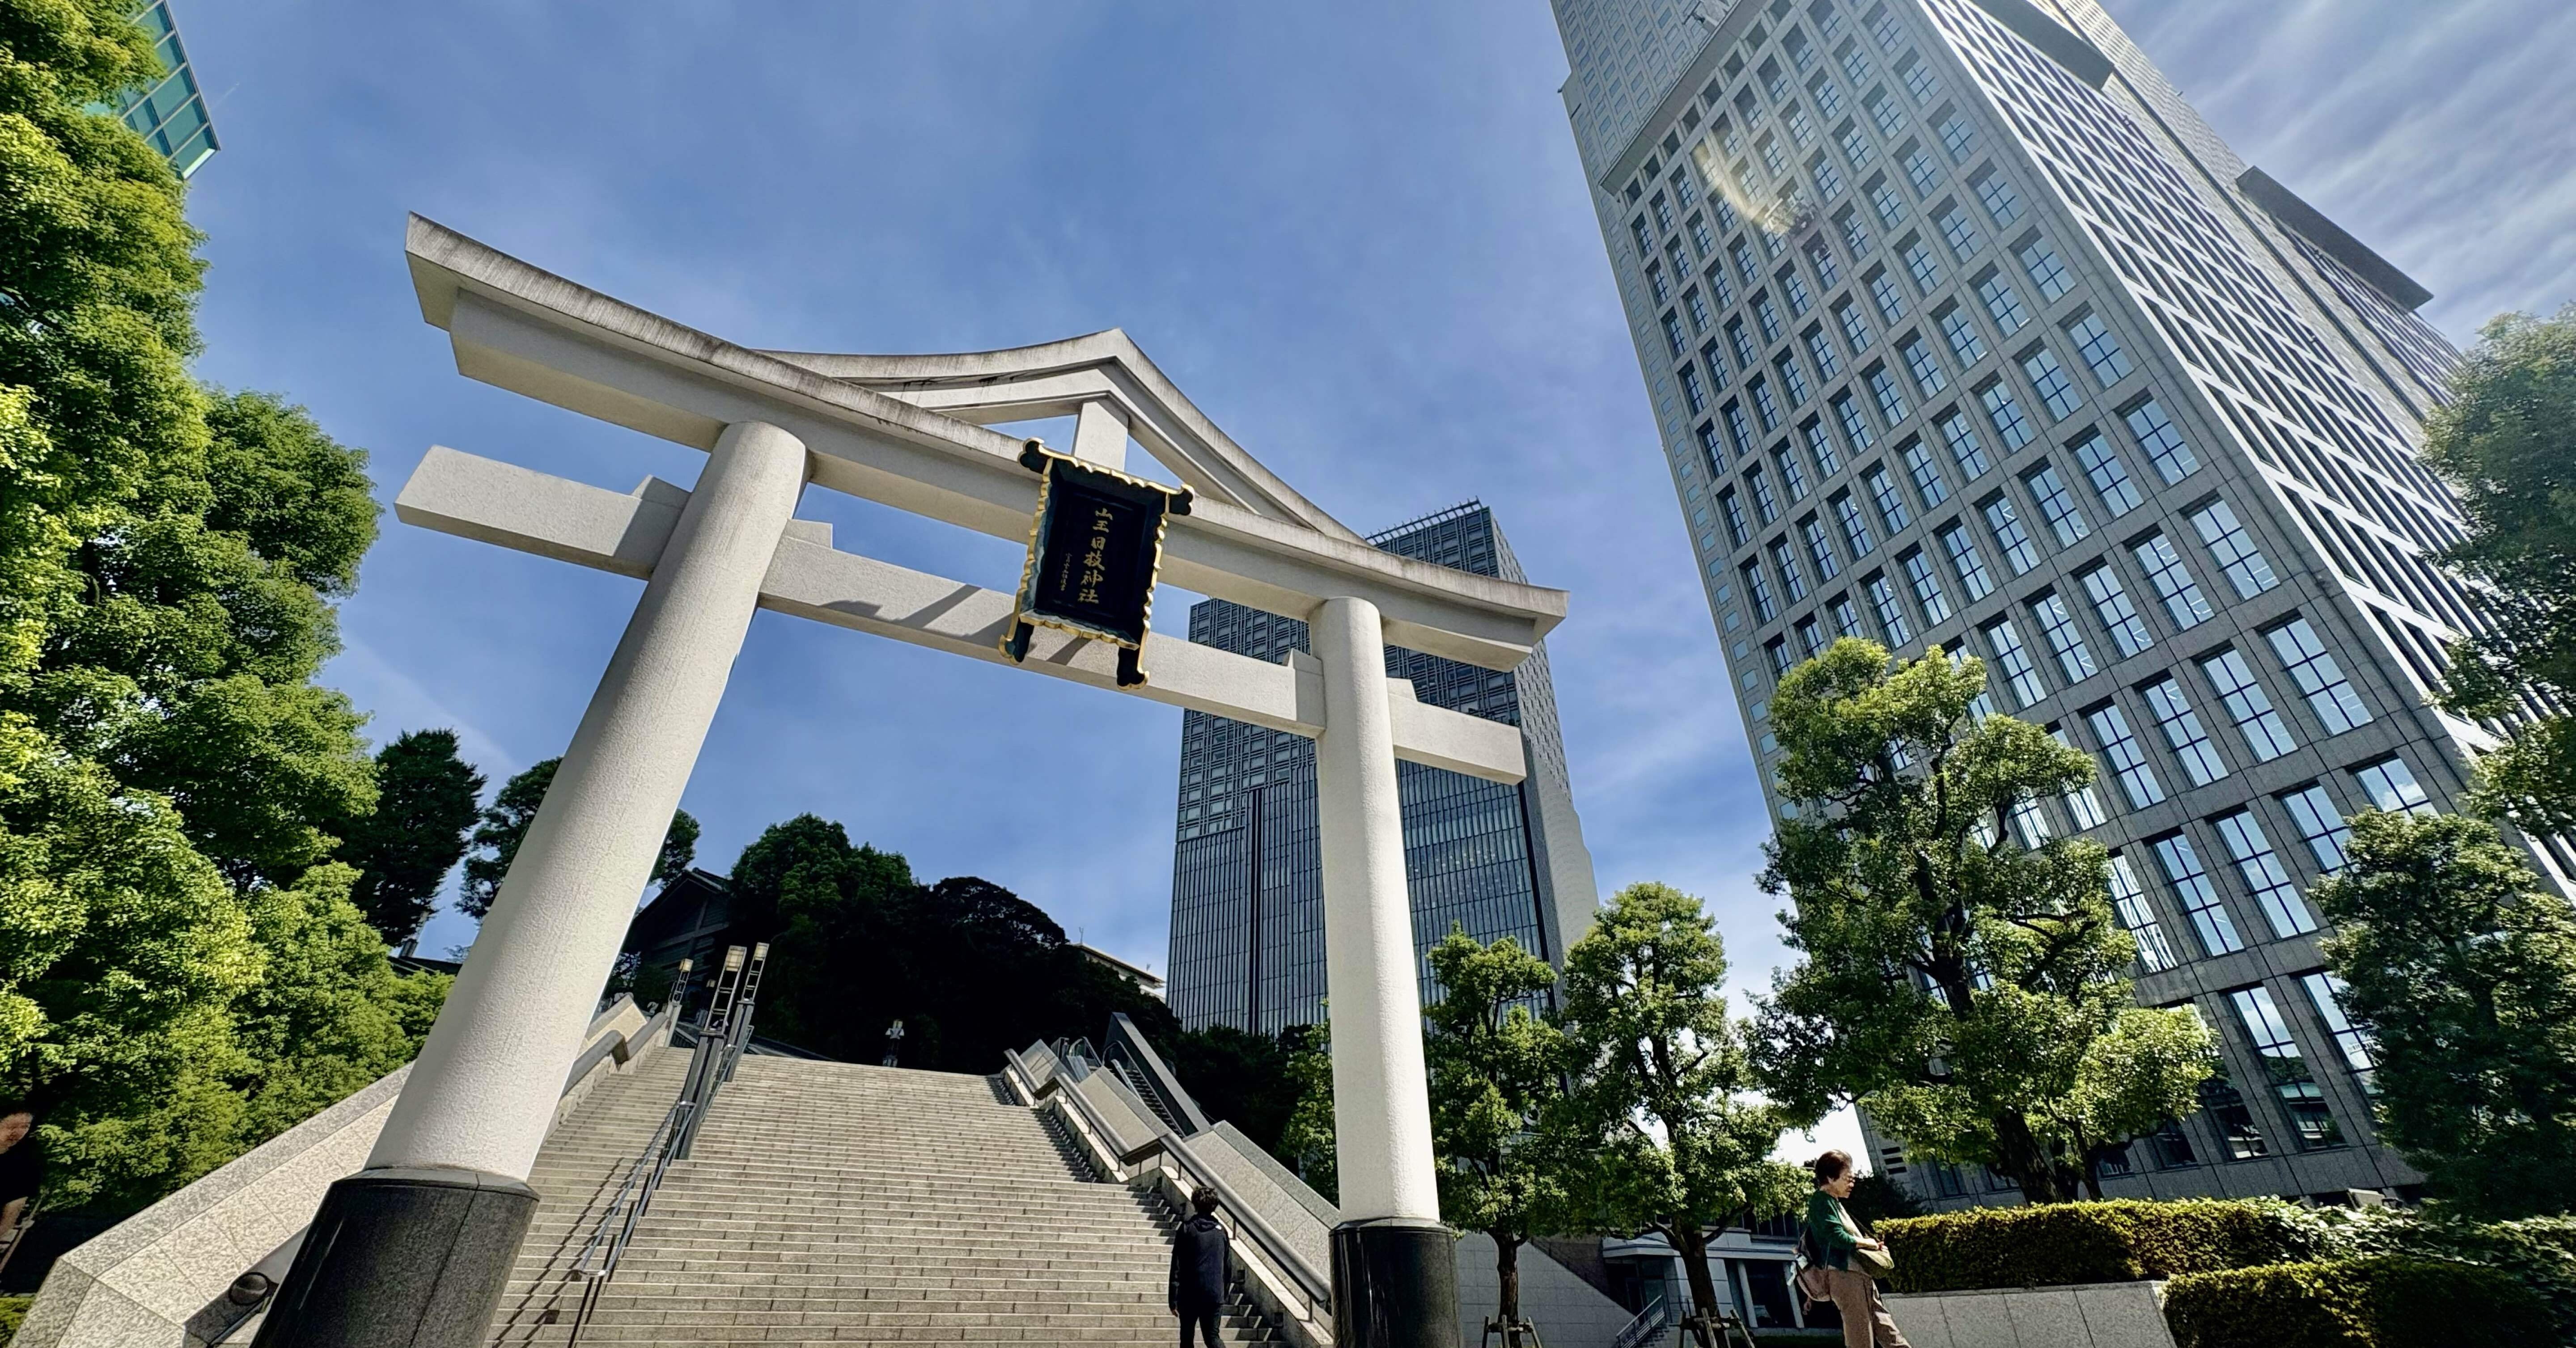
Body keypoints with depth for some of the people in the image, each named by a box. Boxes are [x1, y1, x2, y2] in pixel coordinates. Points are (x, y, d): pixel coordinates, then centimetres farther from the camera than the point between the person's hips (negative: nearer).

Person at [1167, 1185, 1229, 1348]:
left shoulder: (1187, 1229, -6)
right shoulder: (1222, 1230, 4)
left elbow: (1177, 1266, -8)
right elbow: (1227, 1266, 10)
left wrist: (1174, 1298, -5)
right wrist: (1225, 1295, 19)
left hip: (1190, 1294, -2)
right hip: (1215, 1294, 2)